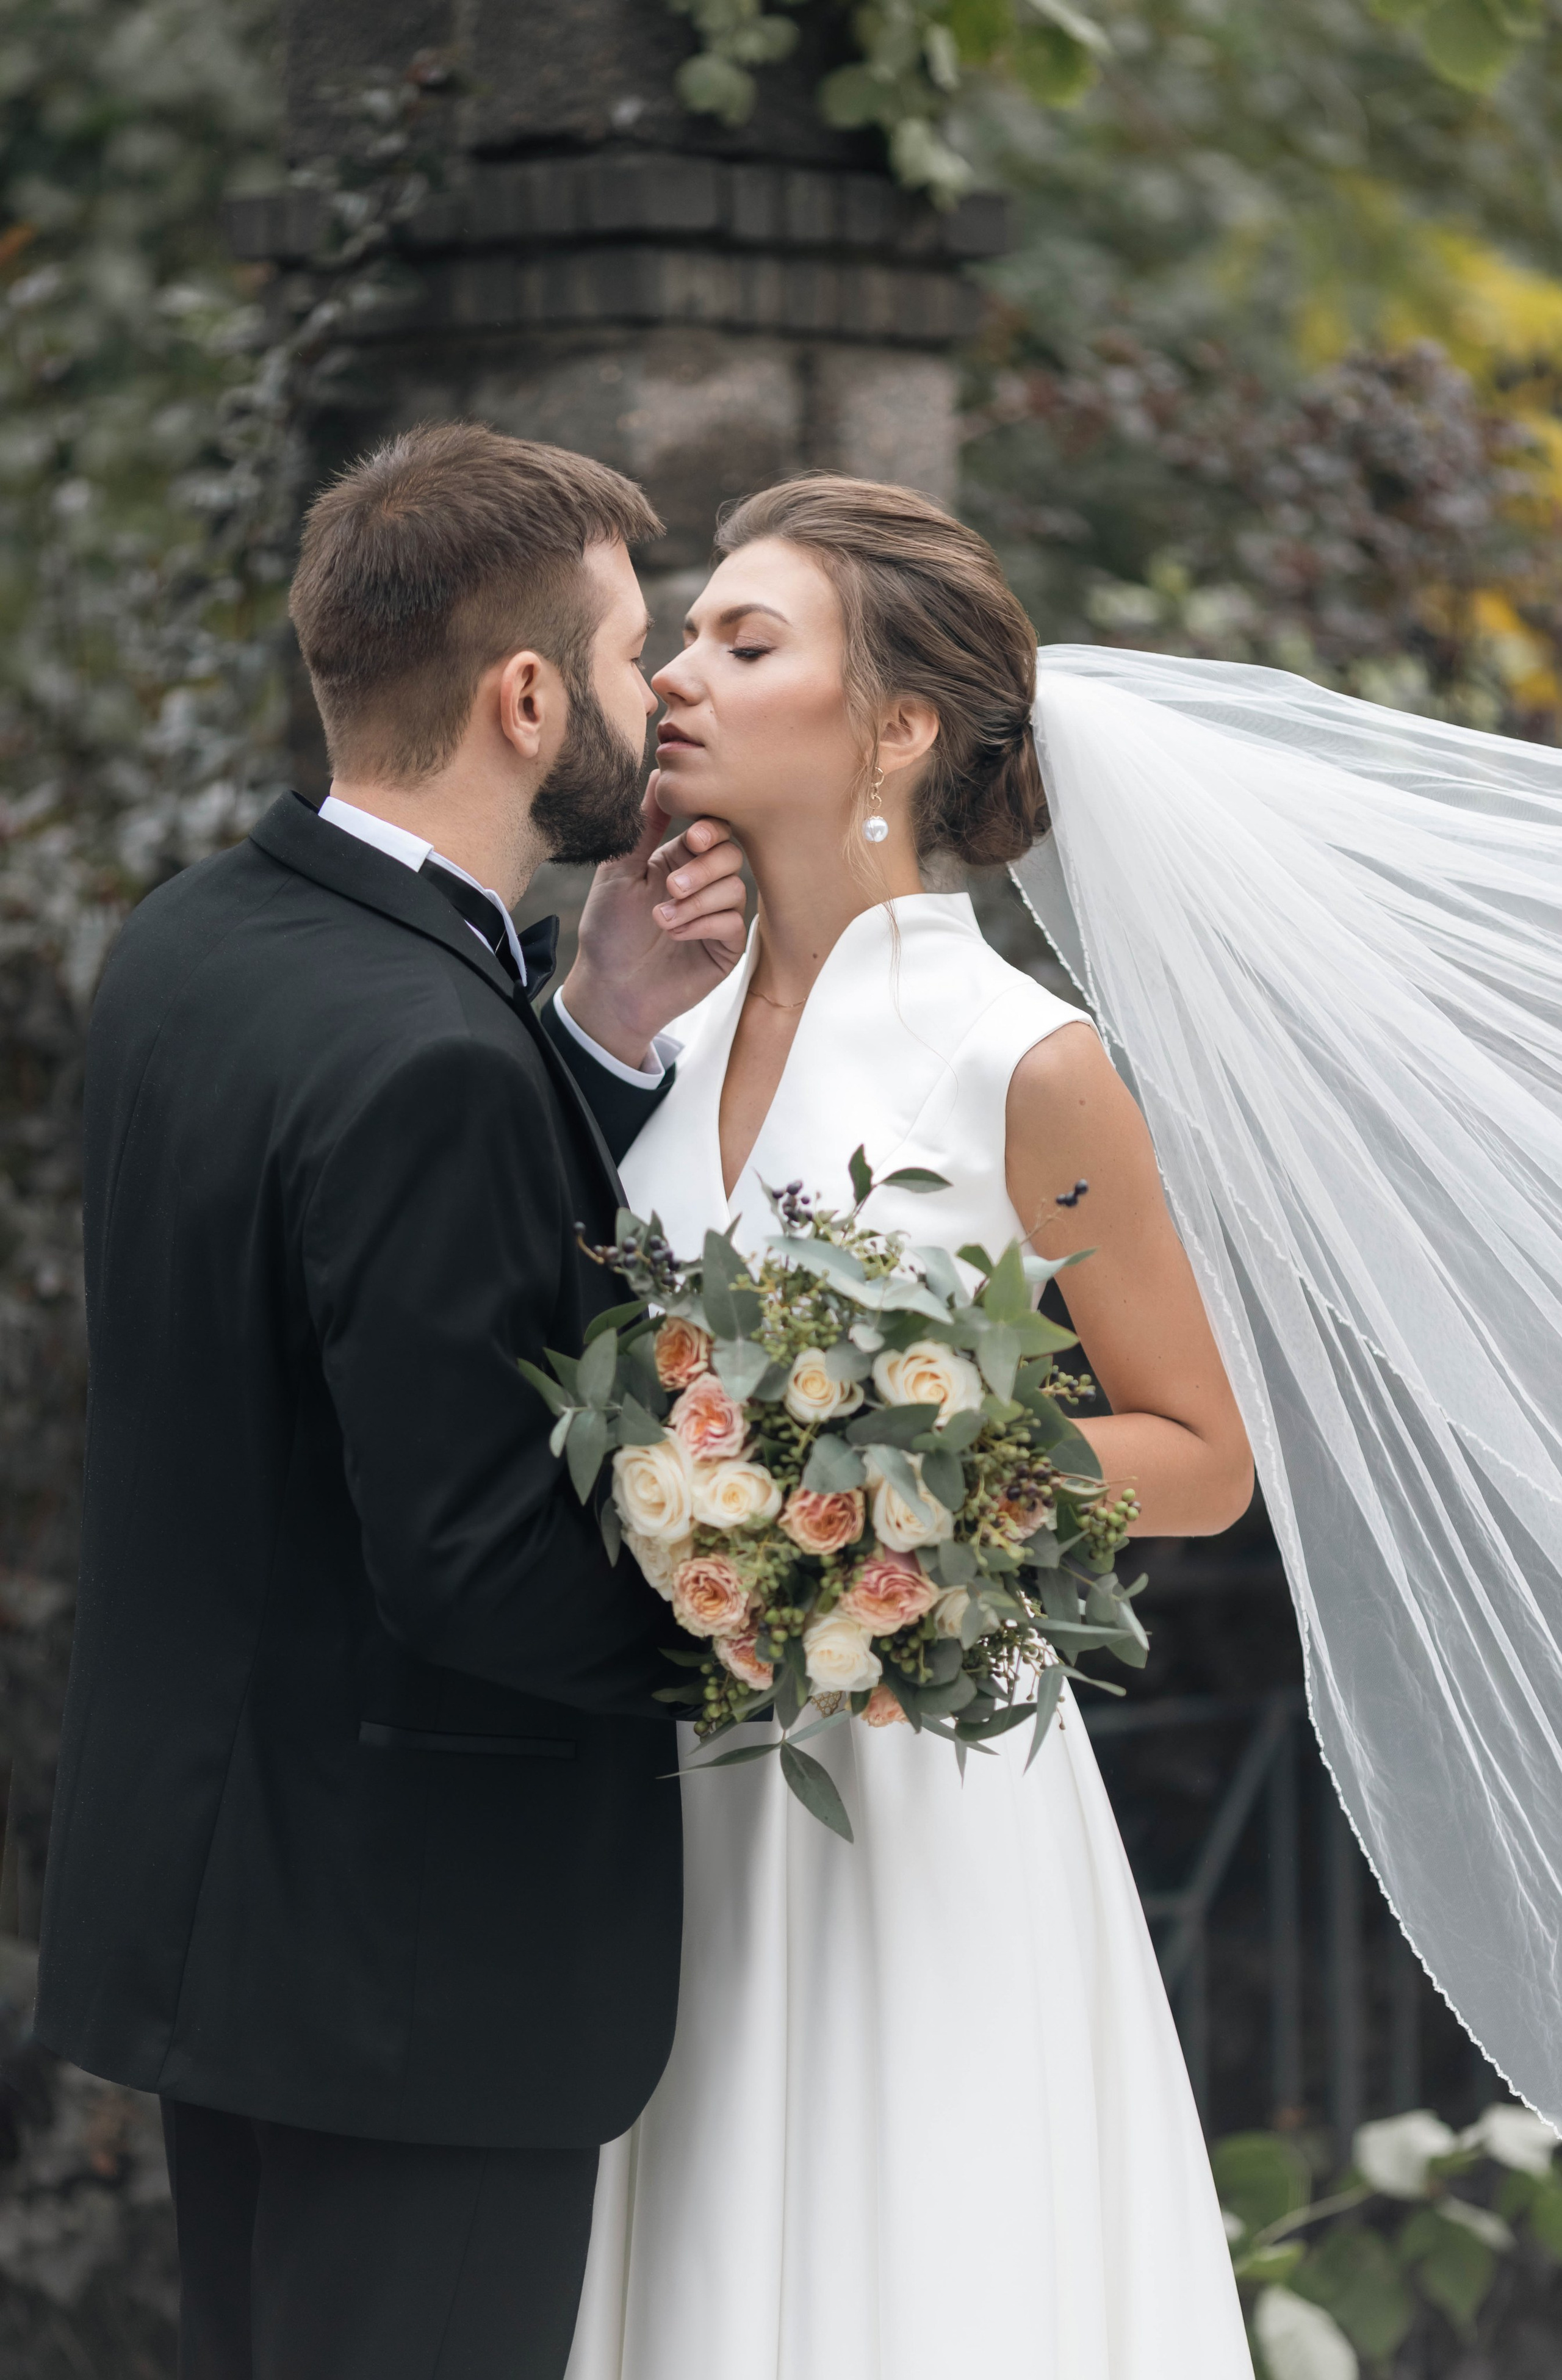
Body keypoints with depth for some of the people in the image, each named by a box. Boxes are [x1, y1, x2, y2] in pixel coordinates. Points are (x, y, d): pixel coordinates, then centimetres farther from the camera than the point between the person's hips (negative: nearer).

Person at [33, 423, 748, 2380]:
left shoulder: (187, 941, 4)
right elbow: (483, 1567, -25)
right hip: (420, 1951, -9)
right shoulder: (422, 1059, -25)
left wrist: (628, 1030, 1)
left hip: (203, 1894, 10)